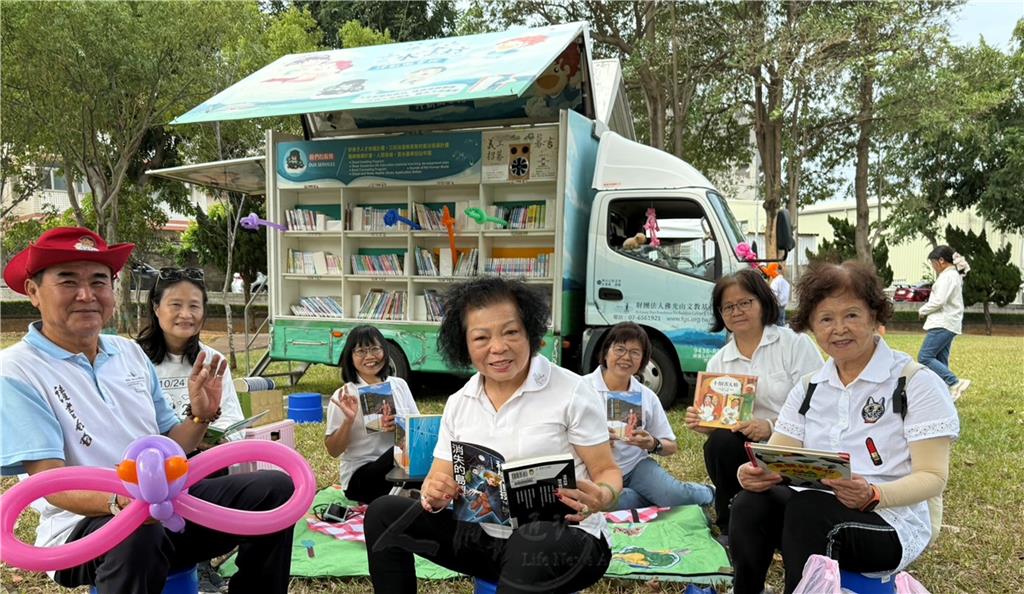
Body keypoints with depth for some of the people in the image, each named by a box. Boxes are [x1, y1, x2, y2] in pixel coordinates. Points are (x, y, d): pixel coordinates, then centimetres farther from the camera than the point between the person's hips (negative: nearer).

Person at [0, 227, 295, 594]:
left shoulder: (131, 353, 11)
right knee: (138, 532, -39)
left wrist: (201, 415, -5)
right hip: (83, 525, -5)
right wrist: (119, 501, -36)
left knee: (275, 489, -10)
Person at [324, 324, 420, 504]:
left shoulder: (399, 385, 9)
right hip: (359, 475, -4)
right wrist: (348, 421, -19)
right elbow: (333, 451, -2)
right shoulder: (343, 396, -2)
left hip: (400, 466, 4)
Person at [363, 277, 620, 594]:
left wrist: (600, 497, -29)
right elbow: (438, 478, 8)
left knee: (534, 542, -41)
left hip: (567, 539, -5)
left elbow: (607, 472, -5)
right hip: (488, 538, 6)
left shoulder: (572, 392, -9)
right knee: (383, 513, -2)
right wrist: (434, 495, -17)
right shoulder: (458, 404, 7)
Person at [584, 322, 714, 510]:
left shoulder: (647, 396, 4)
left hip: (636, 465, 3)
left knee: (676, 495, -25)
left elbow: (671, 446, 9)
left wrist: (653, 444, -14)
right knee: (624, 502, -34)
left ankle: (708, 493, 11)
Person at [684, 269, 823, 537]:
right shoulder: (718, 362, 12)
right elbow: (718, 421, 14)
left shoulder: (796, 344, -1)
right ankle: (729, 527, -6)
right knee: (718, 443, -29)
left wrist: (771, 426, -24)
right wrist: (703, 424, -10)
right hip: (746, 450, 4)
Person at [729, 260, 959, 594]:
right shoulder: (808, 388, 11)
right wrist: (756, 473, -21)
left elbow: (933, 477, -8)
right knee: (751, 503, -28)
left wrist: (872, 496, -28)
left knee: (808, 508, -34)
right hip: (811, 511, 4)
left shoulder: (917, 383, -3)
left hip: (892, 525, -3)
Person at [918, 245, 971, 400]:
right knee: (940, 361, 9)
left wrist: (922, 310, -4)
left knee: (924, 357, -14)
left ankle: (956, 383, -17)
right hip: (948, 324, 10)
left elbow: (939, 301, -19)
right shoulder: (955, 275, 20)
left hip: (943, 325, -10)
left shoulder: (948, 276, -11)